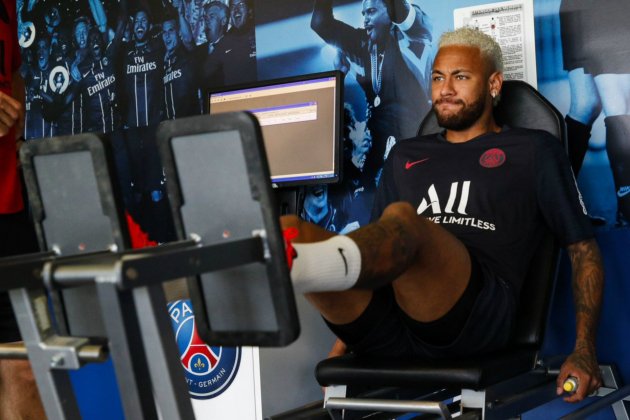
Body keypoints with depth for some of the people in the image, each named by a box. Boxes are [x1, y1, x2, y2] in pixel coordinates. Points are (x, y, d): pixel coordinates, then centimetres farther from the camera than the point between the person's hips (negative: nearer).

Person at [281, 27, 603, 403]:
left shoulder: (534, 150, 20)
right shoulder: (406, 155, 32)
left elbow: (583, 247, 15)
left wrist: (584, 351, 2)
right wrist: (343, 340, 18)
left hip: (476, 315, -4)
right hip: (386, 328, 5)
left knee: (401, 217, -36)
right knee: (289, 231, -22)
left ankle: (292, 265, -65)